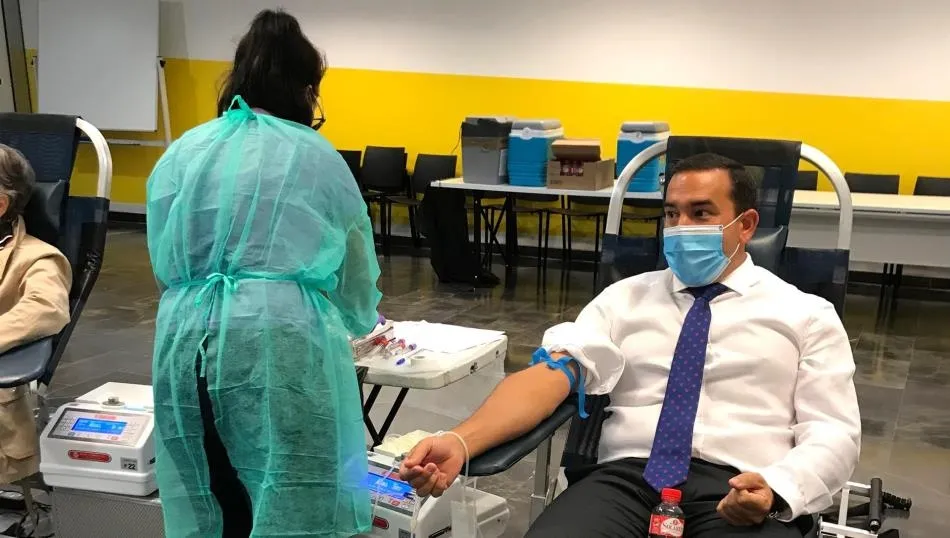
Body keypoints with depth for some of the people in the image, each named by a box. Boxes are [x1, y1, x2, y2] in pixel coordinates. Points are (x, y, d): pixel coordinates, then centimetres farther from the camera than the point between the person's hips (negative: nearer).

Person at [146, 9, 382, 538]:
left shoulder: (182, 152, 14)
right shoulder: (320, 158, 9)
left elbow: (163, 264, 14)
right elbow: (358, 279, 17)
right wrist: (361, 323, 38)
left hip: (188, 340, 4)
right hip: (282, 343, -3)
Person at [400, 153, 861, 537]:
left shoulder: (807, 315, 14)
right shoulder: (627, 297, 17)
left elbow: (834, 433, 5)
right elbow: (552, 372, 3)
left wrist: (775, 491, -18)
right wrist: (461, 442, -14)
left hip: (741, 495, 0)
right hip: (627, 476, 1)